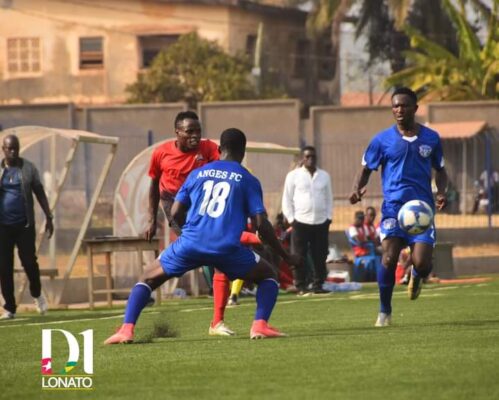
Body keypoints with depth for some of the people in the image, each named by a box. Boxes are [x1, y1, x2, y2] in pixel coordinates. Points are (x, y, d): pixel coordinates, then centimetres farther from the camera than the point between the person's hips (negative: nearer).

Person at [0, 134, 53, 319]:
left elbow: (40, 193, 7)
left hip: (24, 224, -1)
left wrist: (48, 217, 2)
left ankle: (37, 294, 26)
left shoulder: (28, 168, 4)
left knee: (29, 261, -3)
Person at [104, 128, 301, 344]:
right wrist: (287, 257, 14)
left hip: (190, 244, 2)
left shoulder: (197, 174, 17)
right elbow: (261, 224, 4)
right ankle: (260, 325, 0)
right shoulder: (248, 180, 10)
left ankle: (126, 329, 1)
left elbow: (176, 213, 15)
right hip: (226, 248, -2)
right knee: (267, 275, 22)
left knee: (148, 278, 21)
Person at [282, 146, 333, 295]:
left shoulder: (324, 176, 11)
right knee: (300, 257, -3)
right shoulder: (294, 176, 1)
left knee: (320, 256, 3)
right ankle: (301, 287, 2)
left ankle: (318, 285, 10)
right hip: (300, 222, -3)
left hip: (321, 222, 3)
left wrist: (328, 217, 6)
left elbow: (329, 198, 16)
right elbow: (287, 200, 1)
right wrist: (291, 219, -6)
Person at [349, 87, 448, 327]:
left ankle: (416, 277, 27)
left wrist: (441, 192, 0)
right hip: (393, 206, -1)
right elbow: (366, 169, 10)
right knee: (389, 258, -18)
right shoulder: (382, 140, 4)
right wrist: (358, 189, -11)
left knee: (421, 263, -13)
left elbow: (440, 170, 20)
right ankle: (384, 312, -1)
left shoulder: (431, 138, 8)